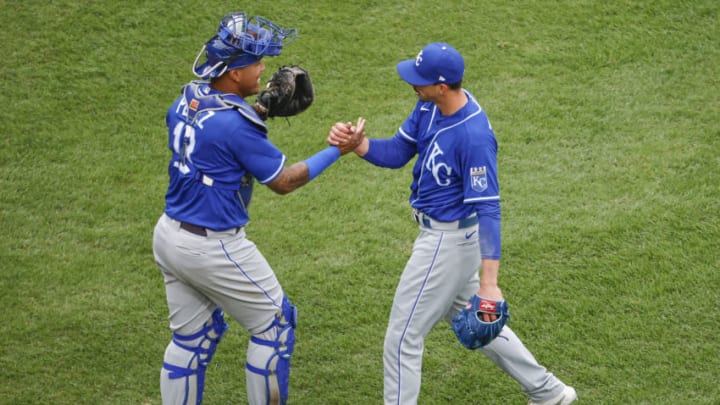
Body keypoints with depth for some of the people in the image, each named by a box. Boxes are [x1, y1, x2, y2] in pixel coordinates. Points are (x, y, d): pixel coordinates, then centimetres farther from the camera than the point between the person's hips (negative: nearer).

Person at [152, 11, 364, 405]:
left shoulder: (186, 100, 0)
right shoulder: (237, 124, -24)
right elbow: (283, 181, -13)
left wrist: (259, 108, 12)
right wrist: (337, 151, -6)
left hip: (168, 235, 8)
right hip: (213, 249, -8)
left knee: (191, 337, 19)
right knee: (274, 326, 10)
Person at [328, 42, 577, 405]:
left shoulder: (474, 135, -30)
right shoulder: (430, 106, -4)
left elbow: (487, 208, -31)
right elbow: (395, 154, -1)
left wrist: (489, 282, -34)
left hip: (448, 241, -10)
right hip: (440, 234, 10)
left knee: (402, 338, 0)